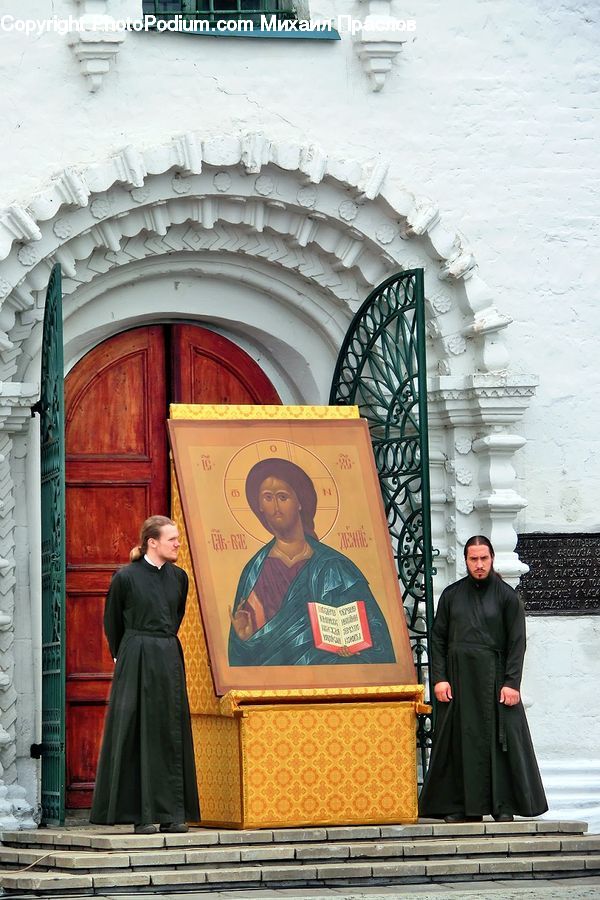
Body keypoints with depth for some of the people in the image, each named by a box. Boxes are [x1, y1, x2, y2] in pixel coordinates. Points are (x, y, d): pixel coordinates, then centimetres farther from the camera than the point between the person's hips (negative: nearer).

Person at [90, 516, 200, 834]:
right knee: (137, 733, -4)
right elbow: (111, 622, 5)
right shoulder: (126, 577, -7)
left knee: (171, 734, 3)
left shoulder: (178, 577, 8)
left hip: (169, 659, 5)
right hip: (135, 661, -5)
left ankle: (171, 813, 6)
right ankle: (141, 815, -2)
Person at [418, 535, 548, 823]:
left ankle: (504, 805, -2)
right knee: (460, 739, 1)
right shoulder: (452, 595, 9)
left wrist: (512, 683, -11)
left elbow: (517, 642, -2)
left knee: (499, 739, -4)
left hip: (494, 678, -2)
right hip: (458, 678, 2)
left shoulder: (506, 596, 1)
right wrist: (439, 678, -3)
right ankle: (463, 805, 4)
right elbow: (438, 638, 8)